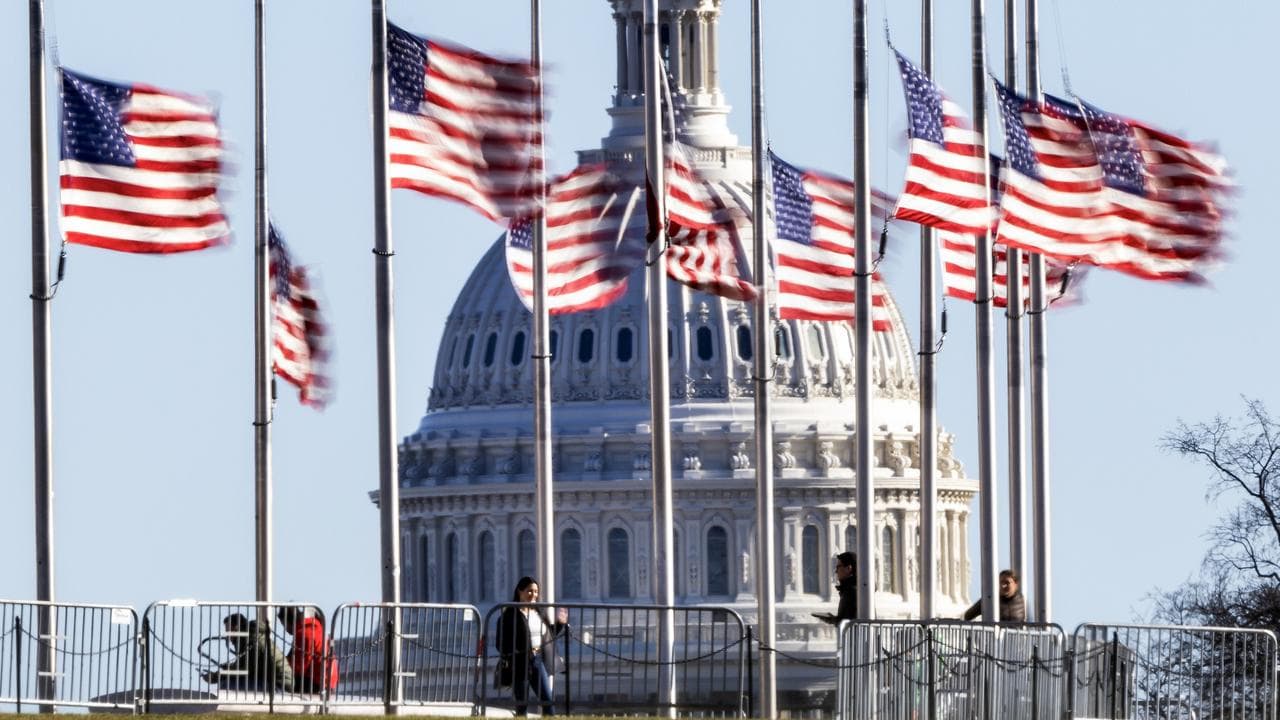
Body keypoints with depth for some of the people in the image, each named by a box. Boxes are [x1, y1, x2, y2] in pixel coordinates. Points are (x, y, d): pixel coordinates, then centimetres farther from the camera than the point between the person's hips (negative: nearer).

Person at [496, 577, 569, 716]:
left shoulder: (539, 612, 11)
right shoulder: (510, 614, -8)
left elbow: (550, 635, 22)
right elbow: (502, 643, -10)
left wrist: (560, 624, 5)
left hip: (538, 661, 5)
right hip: (519, 664, -5)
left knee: (548, 701, 0)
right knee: (522, 704, 3)